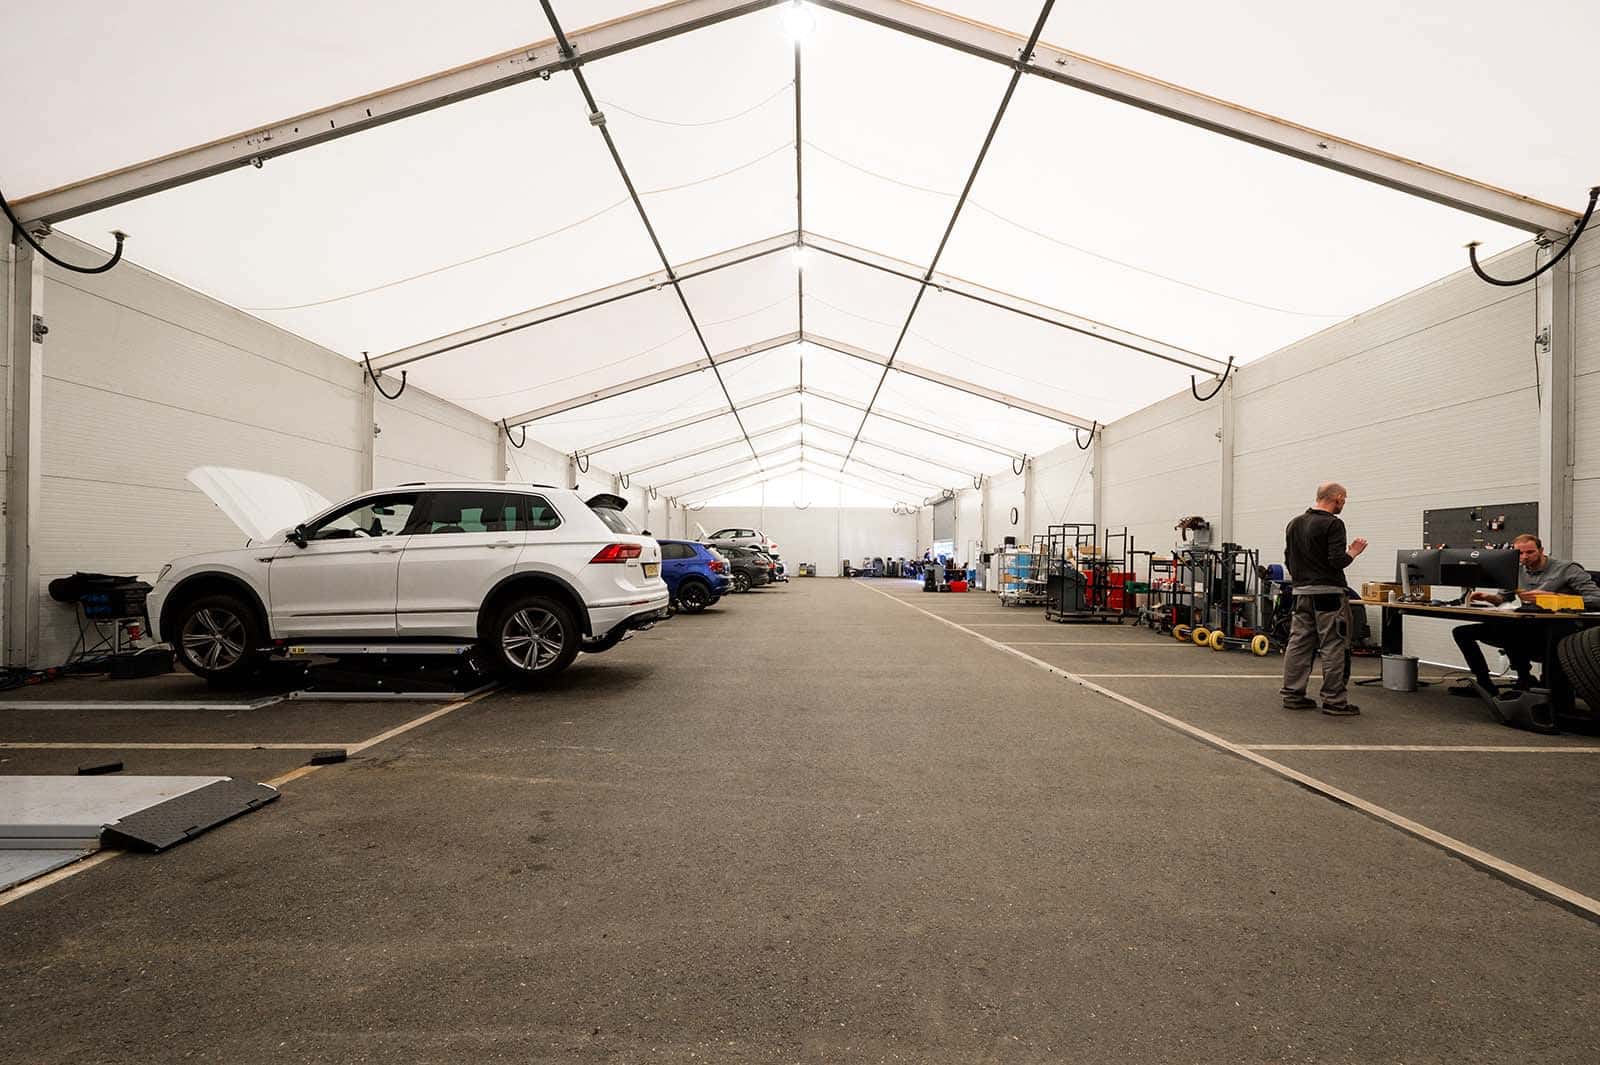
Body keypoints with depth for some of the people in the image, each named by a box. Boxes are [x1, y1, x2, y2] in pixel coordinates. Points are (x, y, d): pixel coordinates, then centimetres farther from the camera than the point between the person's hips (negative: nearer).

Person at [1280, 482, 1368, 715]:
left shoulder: (1294, 524, 12)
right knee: (1334, 647, -2)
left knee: (1299, 644, 8)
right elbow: (1337, 561, -19)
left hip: (1302, 592, 8)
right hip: (1328, 593, -8)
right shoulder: (1333, 524, -12)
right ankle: (1334, 701, 2)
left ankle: (1292, 695, 10)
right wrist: (1353, 552, -1)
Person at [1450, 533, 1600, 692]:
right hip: (1524, 630, 7)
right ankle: (1485, 684, 3)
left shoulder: (1568, 570, -5)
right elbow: (1503, 597, 22)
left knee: (1502, 628, -38)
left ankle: (1525, 679, -14)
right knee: (1462, 632, -1)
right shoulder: (1518, 571, 12)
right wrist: (1487, 597, -2)